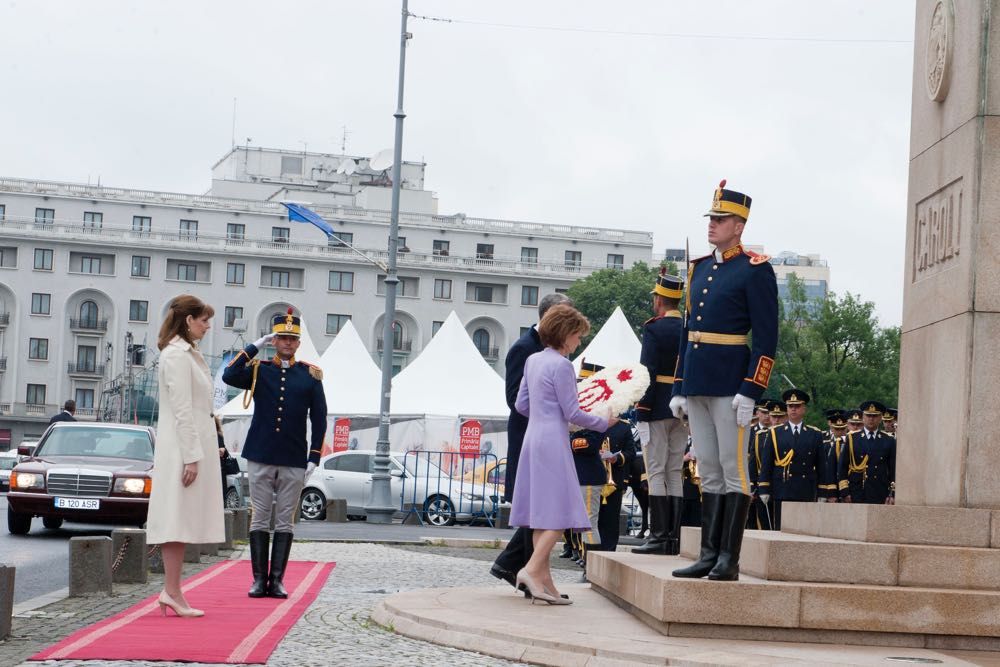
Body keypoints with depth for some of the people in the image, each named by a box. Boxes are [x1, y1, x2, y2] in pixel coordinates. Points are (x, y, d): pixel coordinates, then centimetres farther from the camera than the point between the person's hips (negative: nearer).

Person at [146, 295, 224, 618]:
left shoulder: (187, 353, 19)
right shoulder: (177, 355, -12)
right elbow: (181, 409, -18)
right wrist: (191, 456, -20)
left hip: (194, 444, 10)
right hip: (184, 446, -10)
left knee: (182, 520, 7)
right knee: (178, 518, -9)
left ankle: (172, 592, 7)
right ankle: (172, 592, -8)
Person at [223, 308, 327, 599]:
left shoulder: (311, 375, 5)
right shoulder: (258, 370, 4)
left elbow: (319, 419, 6)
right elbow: (229, 376, -15)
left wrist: (314, 458, -1)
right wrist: (255, 346, -11)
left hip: (294, 462, 0)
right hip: (260, 458, 0)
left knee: (285, 521, 4)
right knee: (260, 518, 3)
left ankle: (277, 580, 8)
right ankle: (259, 579, 8)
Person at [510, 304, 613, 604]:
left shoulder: (532, 360, 13)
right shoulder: (561, 366, -11)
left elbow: (521, 404, 17)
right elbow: (572, 413, -11)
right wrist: (604, 423, 2)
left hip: (532, 438, 9)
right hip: (553, 442, -9)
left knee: (542, 511, 8)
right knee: (560, 511, -7)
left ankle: (543, 579, 8)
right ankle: (532, 569, -17)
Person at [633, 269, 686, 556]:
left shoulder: (654, 328, -10)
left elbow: (648, 371, -15)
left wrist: (642, 409, -12)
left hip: (657, 410, -6)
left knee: (656, 473, -5)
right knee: (675, 474, 8)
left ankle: (659, 536, -8)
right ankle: (674, 537, 8)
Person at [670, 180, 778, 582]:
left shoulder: (755, 270, -6)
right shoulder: (699, 268, 16)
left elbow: (766, 338, -11)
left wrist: (749, 392, -17)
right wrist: (679, 389, 15)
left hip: (729, 385, -7)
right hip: (697, 383, 7)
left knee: (733, 470, -4)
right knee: (709, 471, 9)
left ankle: (729, 560, -2)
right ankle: (709, 556, 12)